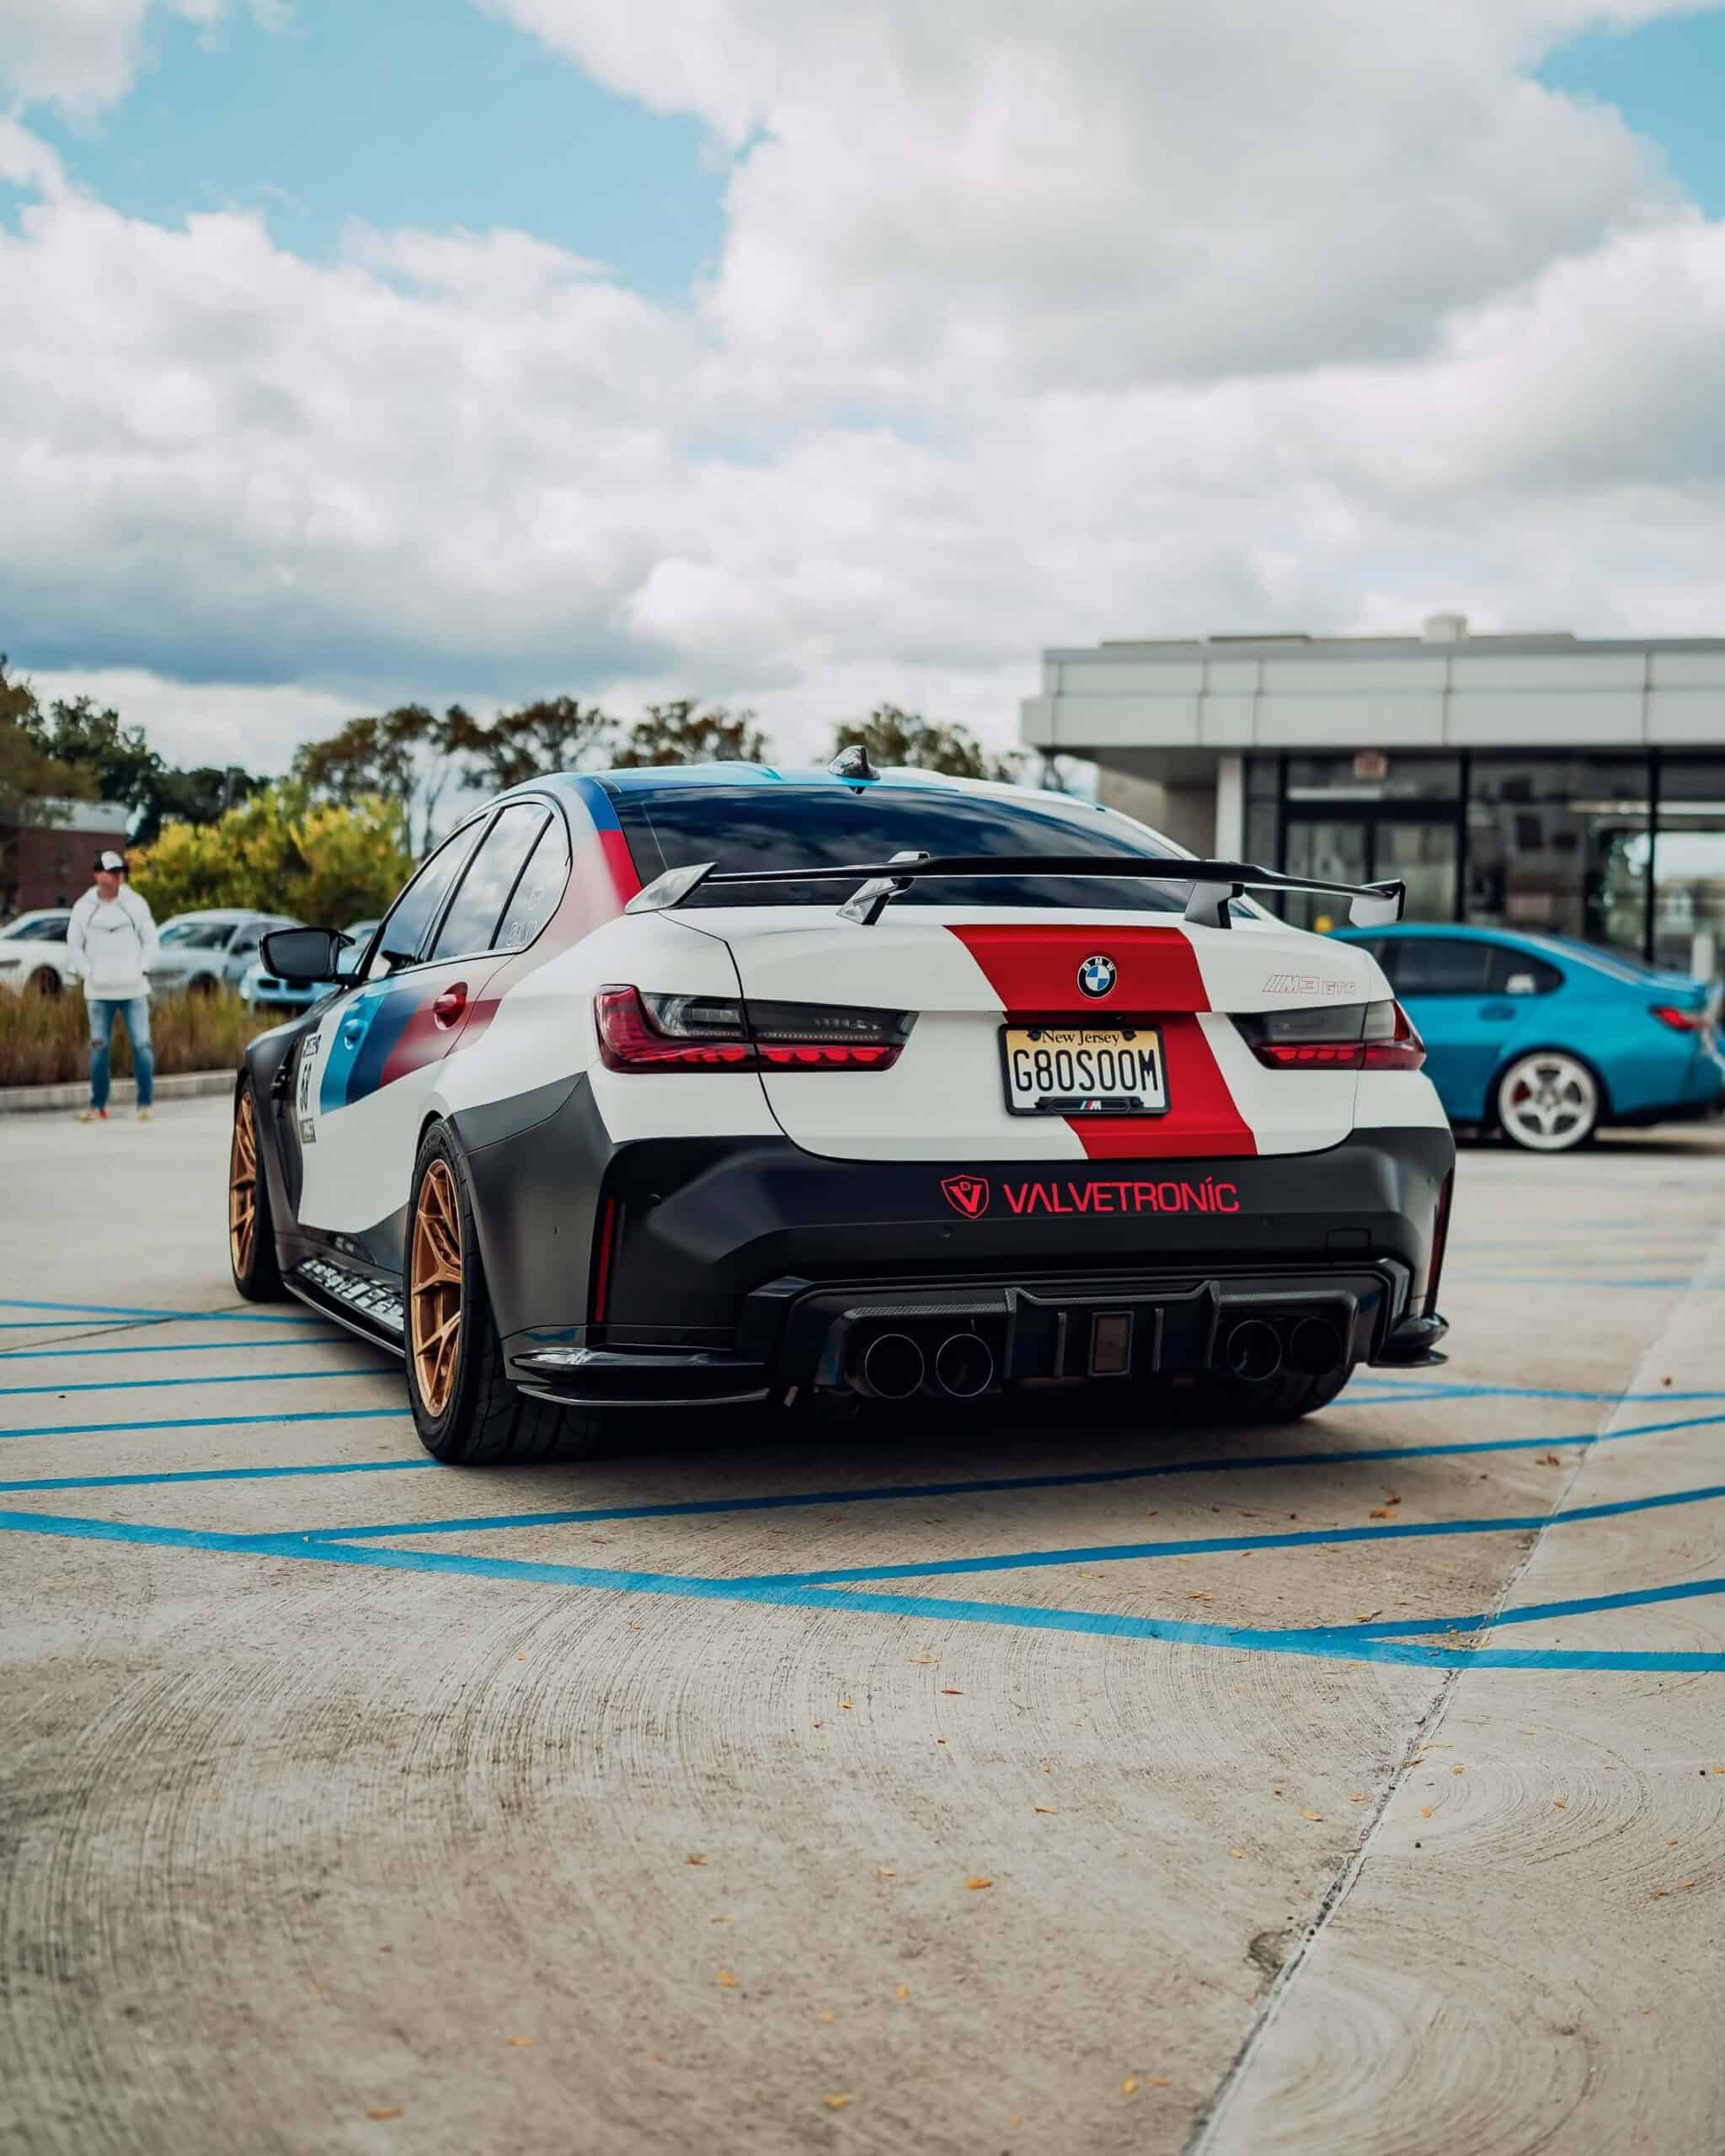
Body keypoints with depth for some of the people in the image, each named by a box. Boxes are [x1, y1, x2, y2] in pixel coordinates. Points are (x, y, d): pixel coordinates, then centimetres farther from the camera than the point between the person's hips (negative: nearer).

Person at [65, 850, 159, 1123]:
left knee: (141, 1044, -5)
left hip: (133, 988, 0)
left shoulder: (135, 903, 2)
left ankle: (145, 1104, 2)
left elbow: (150, 940, 6)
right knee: (99, 1046, 1)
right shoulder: (84, 907, 3)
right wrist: (90, 974, -2)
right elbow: (74, 945, 7)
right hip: (99, 991, 0)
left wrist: (142, 971, -4)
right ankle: (98, 1106, 9)